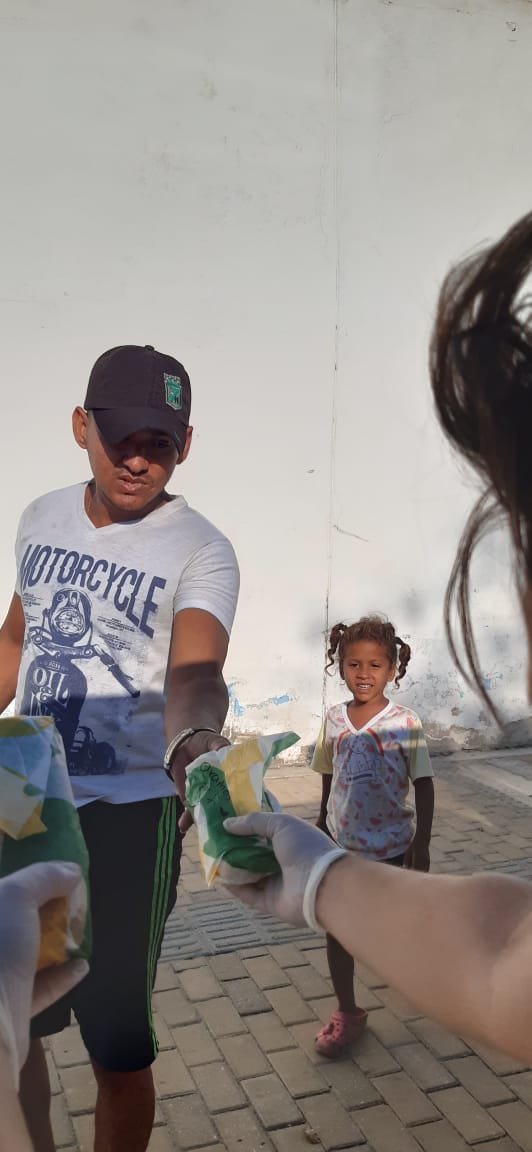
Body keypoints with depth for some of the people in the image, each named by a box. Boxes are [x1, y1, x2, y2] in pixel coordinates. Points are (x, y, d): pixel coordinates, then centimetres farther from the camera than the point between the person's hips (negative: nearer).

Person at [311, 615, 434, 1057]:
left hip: (389, 846, -3)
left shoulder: (404, 723, -14)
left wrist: (422, 844, -8)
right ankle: (347, 1012, 22)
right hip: (341, 843, 3)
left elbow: (424, 785, -8)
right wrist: (323, 823, 17)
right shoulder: (334, 719, -4)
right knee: (337, 929, 5)